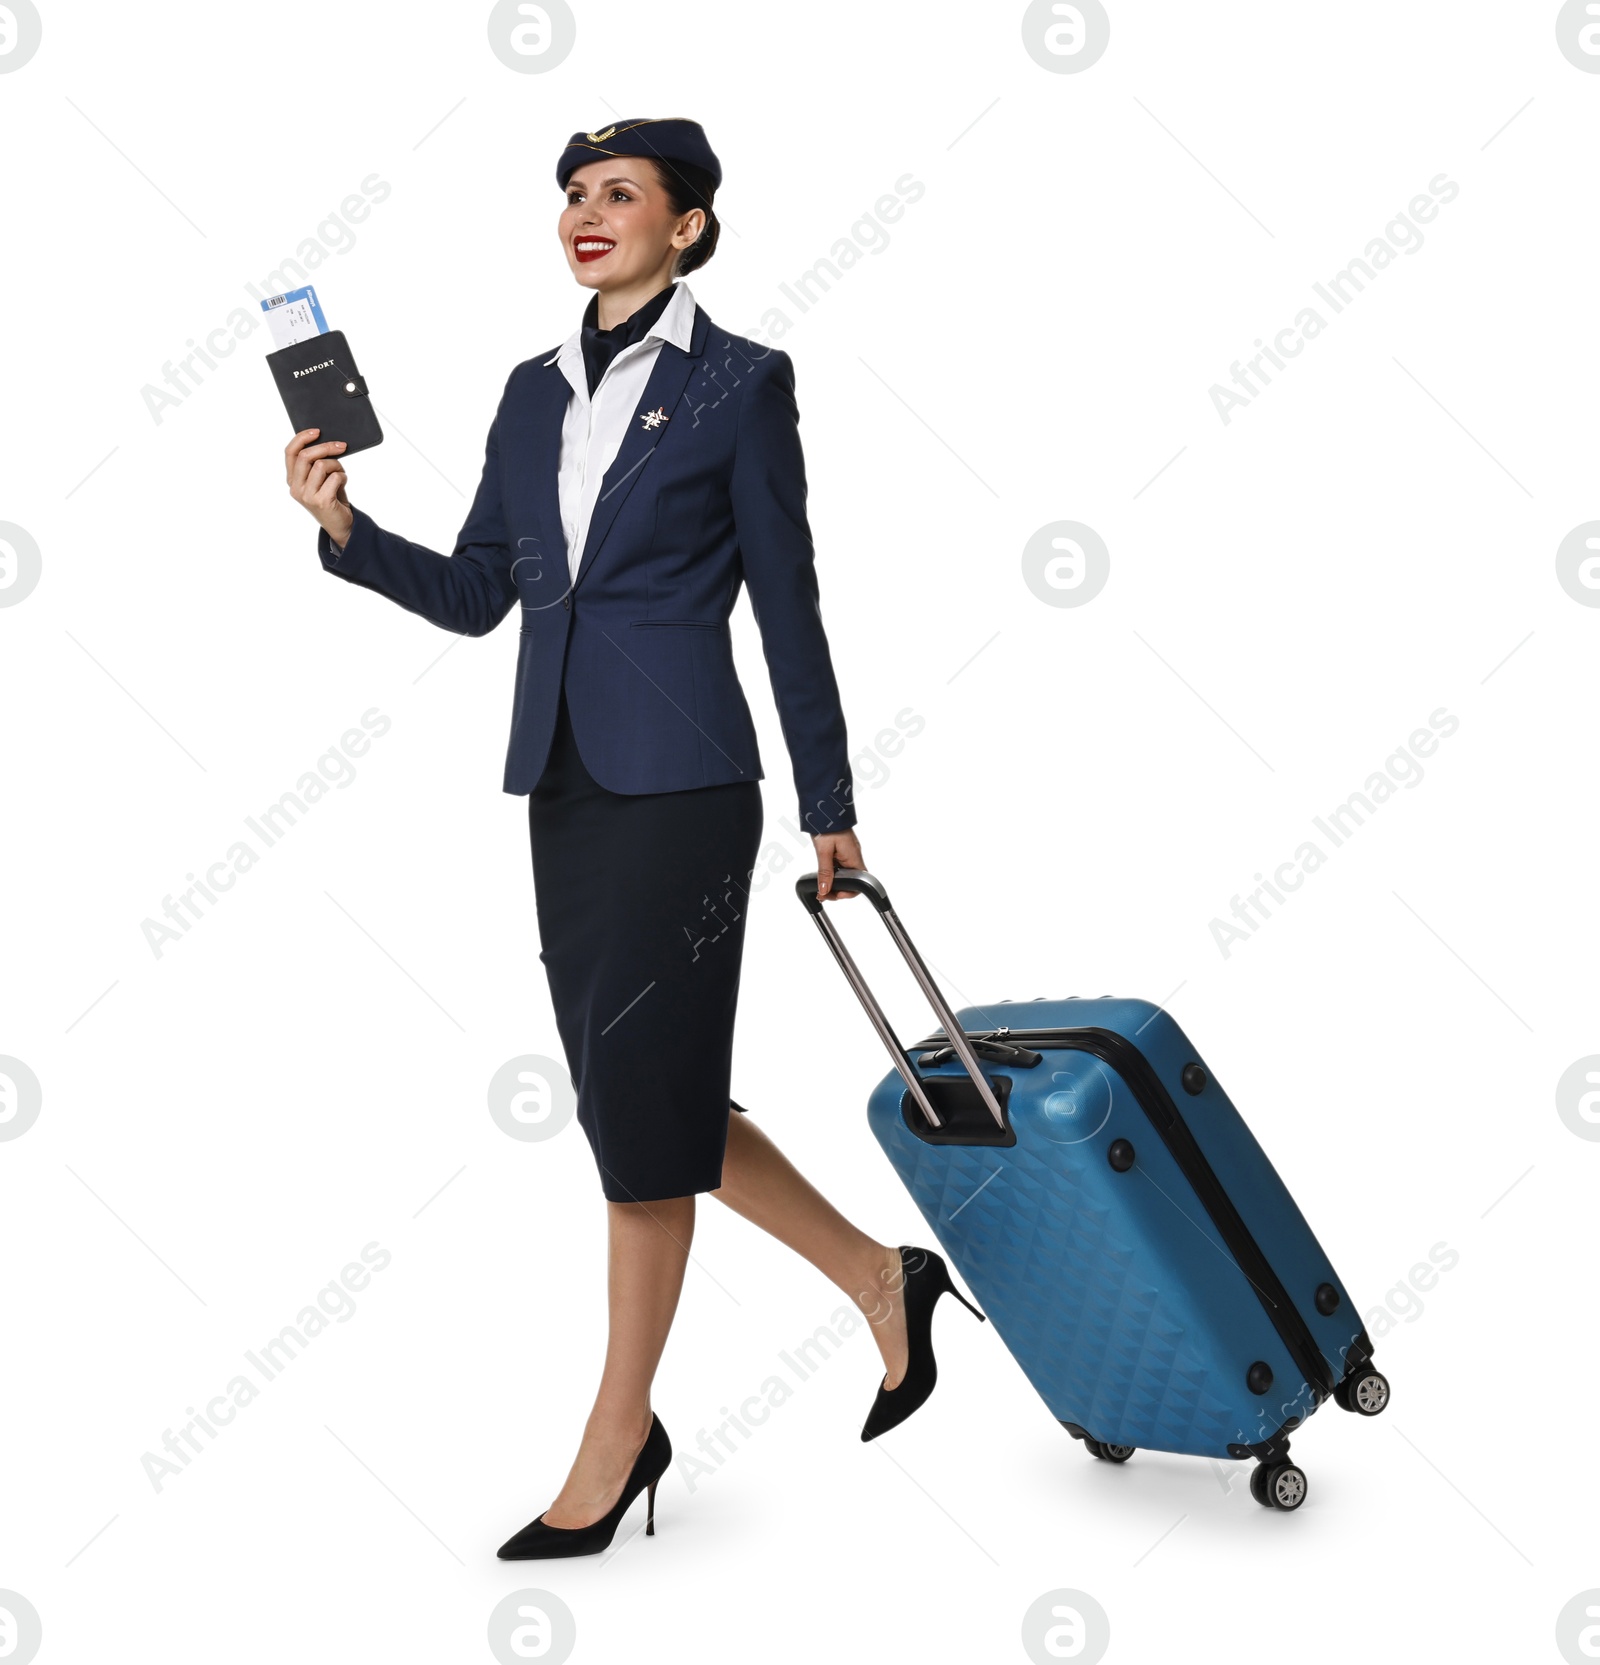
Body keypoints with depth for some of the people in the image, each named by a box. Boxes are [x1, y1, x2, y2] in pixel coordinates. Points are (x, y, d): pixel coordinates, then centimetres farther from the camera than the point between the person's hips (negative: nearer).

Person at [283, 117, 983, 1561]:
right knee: (648, 1097, 10)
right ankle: (880, 1276, 30)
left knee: (641, 1102, -2)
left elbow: (787, 604, -3)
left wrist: (831, 808, -1)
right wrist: (346, 527, -1)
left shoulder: (739, 382, -3)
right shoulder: (537, 391, 15)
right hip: (564, 785, 7)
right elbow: (474, 594, 14)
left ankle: (618, 1438, 15)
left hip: (680, 783, -7)